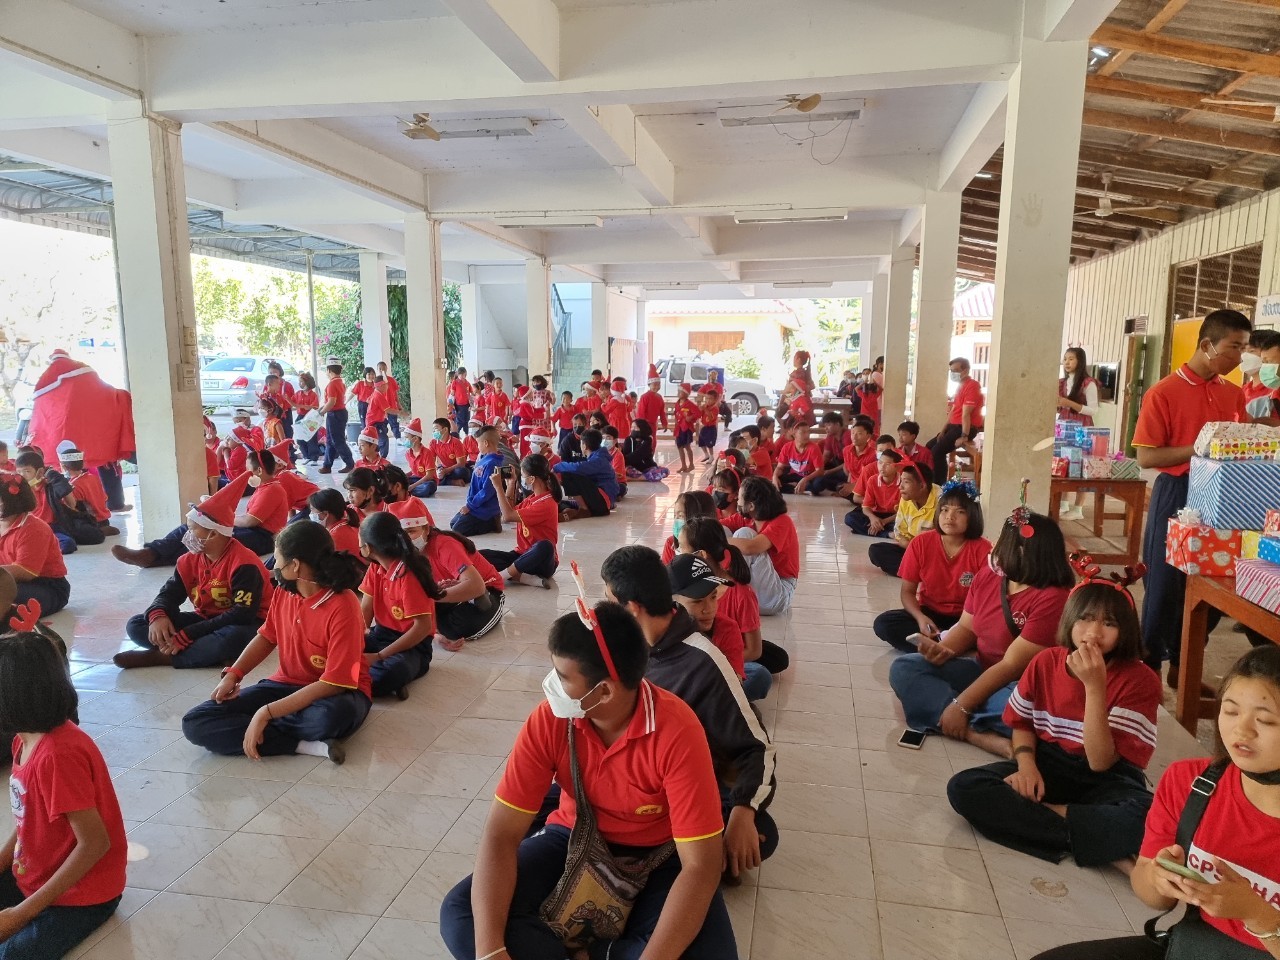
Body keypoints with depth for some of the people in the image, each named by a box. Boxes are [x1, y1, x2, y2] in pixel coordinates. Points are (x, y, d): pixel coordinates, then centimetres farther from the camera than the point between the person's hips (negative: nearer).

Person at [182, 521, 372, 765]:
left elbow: (333, 684, -26)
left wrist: (266, 713, -27)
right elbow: (267, 636, 16)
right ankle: (306, 745, -20)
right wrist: (233, 674, -1)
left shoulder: (343, 607, -24)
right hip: (287, 684, 7)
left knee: (333, 714, -44)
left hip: (335, 694, -7)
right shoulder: (283, 592, -3)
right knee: (195, 723, -10)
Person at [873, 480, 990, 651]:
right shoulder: (920, 542, -8)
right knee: (883, 624, -23)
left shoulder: (983, 549, -13)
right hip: (929, 614, 3)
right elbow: (907, 591, -3)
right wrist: (920, 617, -23)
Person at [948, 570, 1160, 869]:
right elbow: (1022, 722, 11)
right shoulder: (1045, 661, -4)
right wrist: (1026, 763, -12)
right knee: (963, 788, -23)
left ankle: (1038, 812, -20)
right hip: (1047, 765, 4)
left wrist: (1095, 686, -28)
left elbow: (1100, 762, -20)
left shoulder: (1139, 679, -14)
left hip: (1106, 778, -4)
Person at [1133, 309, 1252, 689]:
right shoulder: (1163, 393, -11)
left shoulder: (1234, 394, 7)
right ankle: (1150, 667, 19)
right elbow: (1146, 457, -14)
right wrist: (1199, 449, -22)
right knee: (1165, 586, 3)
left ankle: (1182, 665, 28)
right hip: (1176, 497, -6)